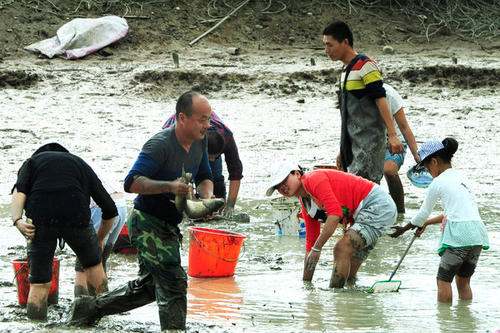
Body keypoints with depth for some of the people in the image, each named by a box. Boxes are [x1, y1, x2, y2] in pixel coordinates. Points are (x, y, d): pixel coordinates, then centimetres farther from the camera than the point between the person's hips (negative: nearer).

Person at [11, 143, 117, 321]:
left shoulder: (33, 161, 26)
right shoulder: (81, 164, 30)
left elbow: (19, 192, 2)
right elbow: (110, 209, 30)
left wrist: (17, 220, -11)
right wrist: (99, 239, 43)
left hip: (40, 220, -1)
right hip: (76, 217, 1)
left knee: (38, 283, 7)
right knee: (93, 264, 27)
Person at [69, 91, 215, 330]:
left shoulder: (199, 142, 3)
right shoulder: (160, 145, -24)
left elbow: (204, 178, 16)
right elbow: (132, 183, -29)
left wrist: (207, 197, -7)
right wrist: (170, 186, -39)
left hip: (167, 226, 9)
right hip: (147, 223, -9)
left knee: (150, 287, 19)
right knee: (173, 282, -16)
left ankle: (89, 309, 31)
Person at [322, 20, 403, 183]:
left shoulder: (365, 66, -9)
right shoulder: (346, 71, 18)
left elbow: (381, 100, -17)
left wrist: (392, 135, -24)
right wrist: (343, 150, 24)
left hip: (369, 142, -9)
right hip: (353, 144, 9)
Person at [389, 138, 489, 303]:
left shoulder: (438, 182, 0)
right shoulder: (460, 177, 21)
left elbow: (423, 213, 9)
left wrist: (404, 229, 25)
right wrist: (427, 223, 37)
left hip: (459, 234, -7)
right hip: (477, 232, 7)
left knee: (443, 280, 3)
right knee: (463, 281, 14)